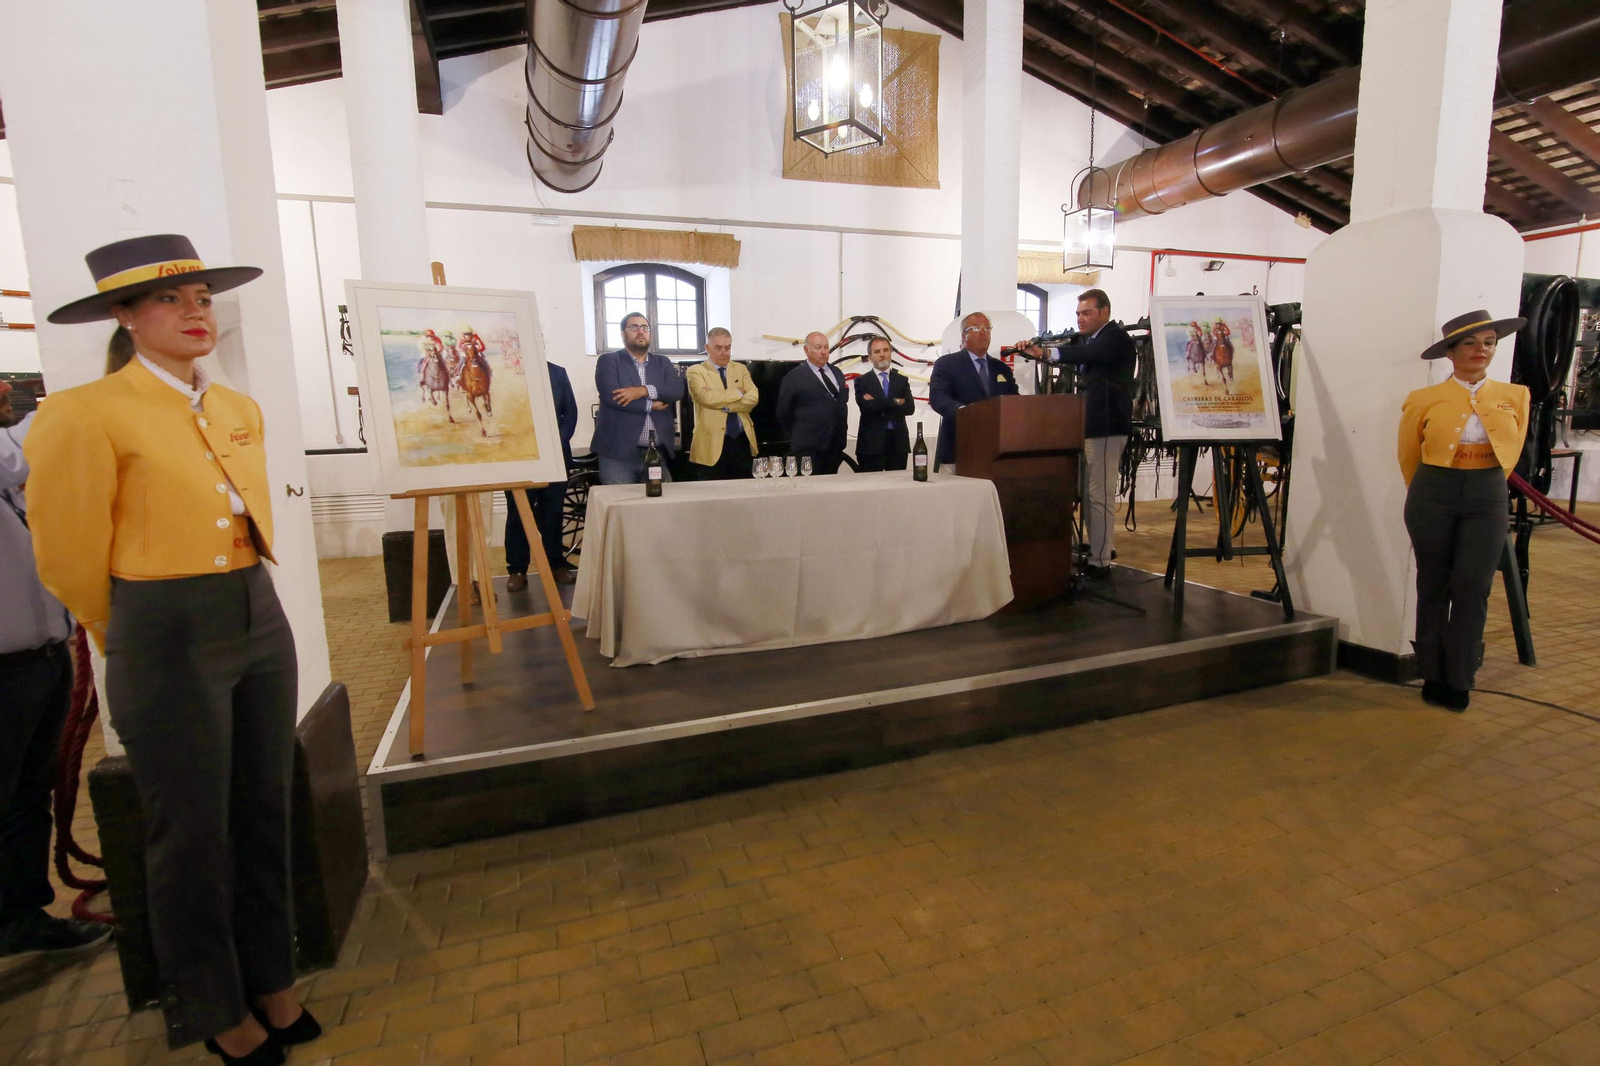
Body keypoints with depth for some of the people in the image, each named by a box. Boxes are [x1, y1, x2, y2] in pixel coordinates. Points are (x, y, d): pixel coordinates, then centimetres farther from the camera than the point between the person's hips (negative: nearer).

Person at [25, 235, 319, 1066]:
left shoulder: (241, 410, 9)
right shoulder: (86, 415, -10)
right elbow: (68, 557, -4)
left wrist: (242, 605, 21)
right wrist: (133, 641, 9)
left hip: (261, 623, 6)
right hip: (168, 645, -5)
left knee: (264, 816, 15)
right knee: (191, 838, 9)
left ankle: (271, 987, 34)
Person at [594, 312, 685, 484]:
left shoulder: (663, 363, 16)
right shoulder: (608, 361, 5)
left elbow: (677, 390, -2)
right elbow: (611, 395, -13)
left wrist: (644, 390, -15)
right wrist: (651, 405, -7)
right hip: (619, 453, -4)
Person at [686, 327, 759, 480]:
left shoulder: (741, 369, 13)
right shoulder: (696, 371, 0)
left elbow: (753, 397, -2)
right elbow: (706, 397, -18)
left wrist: (725, 405, -13)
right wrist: (738, 393, -9)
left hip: (742, 441, 4)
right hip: (712, 443, -4)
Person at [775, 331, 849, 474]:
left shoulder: (837, 373, 14)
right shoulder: (794, 377, -4)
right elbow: (783, 412, -1)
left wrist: (842, 430, 15)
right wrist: (799, 435, 5)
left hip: (835, 446, 6)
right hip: (809, 448, -6)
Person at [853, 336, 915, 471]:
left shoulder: (902, 380, 14)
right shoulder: (862, 381, 5)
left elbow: (909, 408, -2)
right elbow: (867, 407, -13)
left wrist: (878, 405, -9)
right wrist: (896, 402, -7)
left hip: (899, 443, 3)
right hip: (871, 444, -3)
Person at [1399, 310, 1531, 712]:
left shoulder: (1514, 397, 6)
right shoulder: (1425, 400, -1)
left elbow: (1511, 452, 18)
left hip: (1487, 500, 2)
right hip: (1432, 498, -1)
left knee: (1473, 587, -5)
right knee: (1434, 587, 4)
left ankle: (1458, 682, 6)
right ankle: (1434, 677, 15)